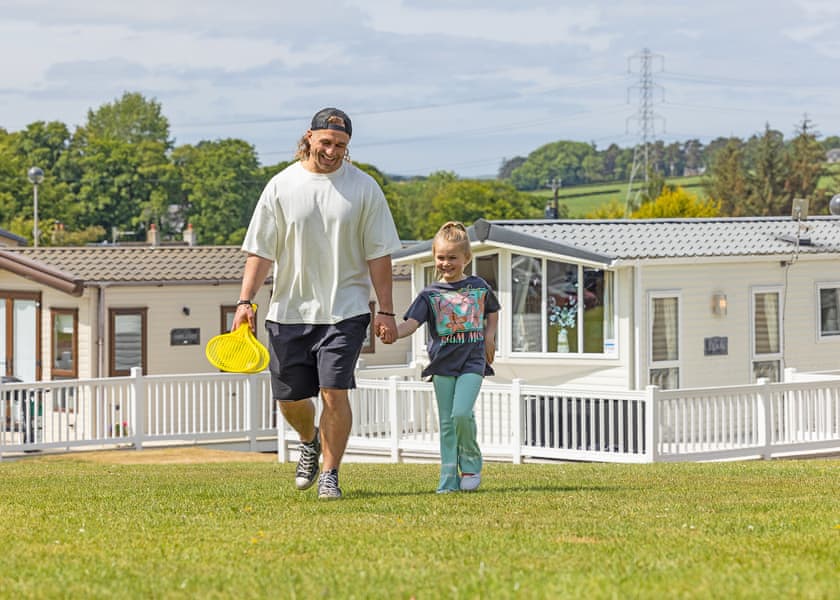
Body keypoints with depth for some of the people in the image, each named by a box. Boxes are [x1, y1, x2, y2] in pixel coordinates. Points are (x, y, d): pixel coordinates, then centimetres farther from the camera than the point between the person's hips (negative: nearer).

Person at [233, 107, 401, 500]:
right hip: (289, 310, 2)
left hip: (345, 310, -2)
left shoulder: (364, 187, 0)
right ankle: (309, 441, 39)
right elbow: (260, 250, 3)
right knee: (289, 399, 7)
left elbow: (378, 254, 2)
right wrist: (245, 301, -6)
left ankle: (330, 474, -1)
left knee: (334, 392, -13)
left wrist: (386, 311, -2)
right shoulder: (281, 186, 1)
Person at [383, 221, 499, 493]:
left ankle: (471, 461, 4)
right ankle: (449, 480, 6)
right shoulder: (430, 294, 3)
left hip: (472, 361, -1)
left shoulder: (479, 287, 8)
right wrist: (393, 333, -30)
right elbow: (411, 322, -9)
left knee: (462, 413, -20)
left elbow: (492, 312, 25)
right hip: (442, 363, 1)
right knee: (447, 423, 2)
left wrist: (489, 336, 8)